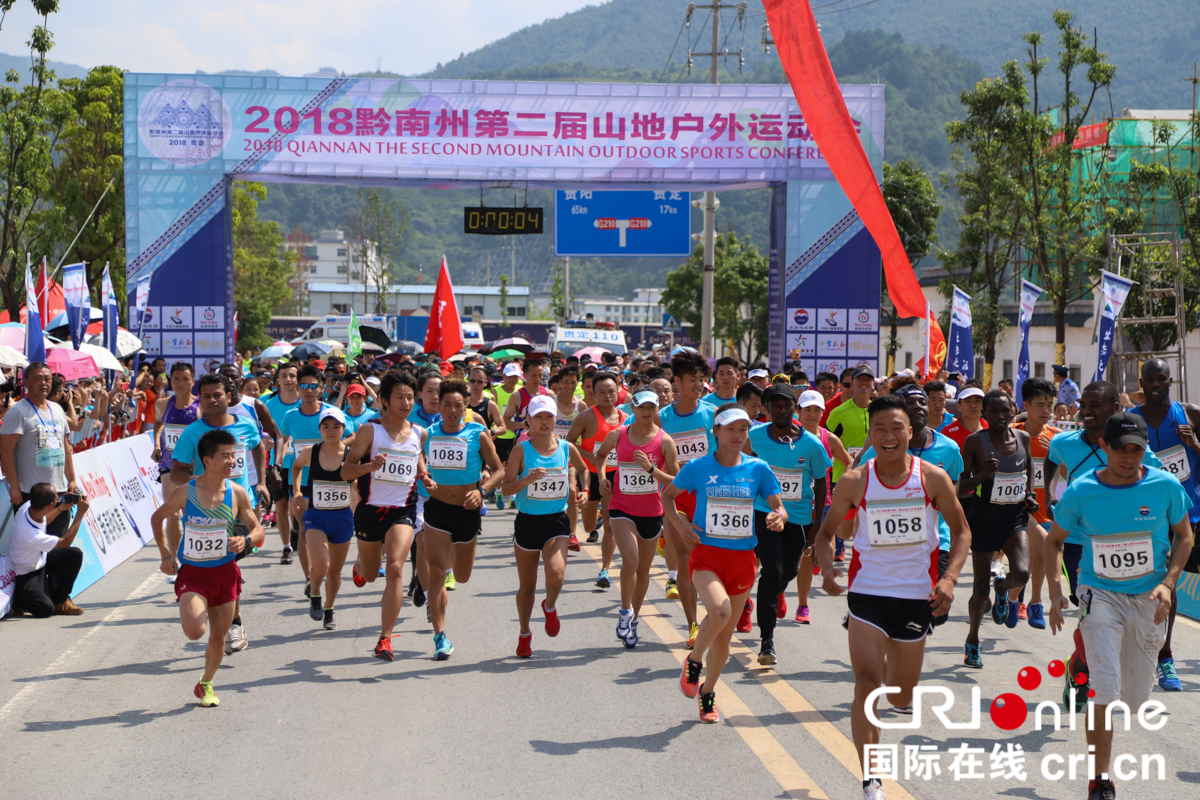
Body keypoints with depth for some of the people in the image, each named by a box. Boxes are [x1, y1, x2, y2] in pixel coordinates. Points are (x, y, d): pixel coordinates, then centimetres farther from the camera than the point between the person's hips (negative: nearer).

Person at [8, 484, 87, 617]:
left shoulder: (28, 506, -16)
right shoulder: (30, 535, -39)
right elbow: (65, 542, -24)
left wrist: (61, 508, 1)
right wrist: (80, 513, -24)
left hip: (40, 558, 9)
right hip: (26, 574, -9)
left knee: (75, 554, -8)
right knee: (45, 609, -23)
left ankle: (59, 601, 6)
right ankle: (18, 599, 11)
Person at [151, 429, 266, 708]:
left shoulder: (238, 494, -7)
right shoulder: (185, 493, -12)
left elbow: (258, 530, 2)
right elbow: (157, 518, 6)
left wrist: (246, 540, -20)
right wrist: (166, 554, 2)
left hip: (225, 572, 2)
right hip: (192, 572, -2)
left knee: (219, 637, 10)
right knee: (195, 631, -22)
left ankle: (206, 683, 36)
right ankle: (191, 610, 15)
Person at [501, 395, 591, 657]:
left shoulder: (567, 448, 1)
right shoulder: (521, 450, -6)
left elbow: (584, 470, 21)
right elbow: (507, 488, -8)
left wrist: (584, 491, 4)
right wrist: (527, 480, -25)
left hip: (557, 521, 0)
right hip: (527, 521, 0)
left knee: (556, 574, -25)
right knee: (527, 585, 11)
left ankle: (550, 607, 10)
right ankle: (524, 634, 35)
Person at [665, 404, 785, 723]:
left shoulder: (758, 469, 2)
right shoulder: (698, 467, -2)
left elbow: (779, 508, 5)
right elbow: (668, 495, 12)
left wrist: (778, 517, -19)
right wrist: (679, 523, -5)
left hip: (742, 558, 3)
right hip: (706, 555, -3)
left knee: (725, 635, 9)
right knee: (719, 610, -29)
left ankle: (707, 692, 31)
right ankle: (693, 660, -1)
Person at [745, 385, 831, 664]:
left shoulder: (812, 444, -9)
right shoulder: (756, 436, -6)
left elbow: (820, 484, 1)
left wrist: (817, 525, 1)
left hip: (799, 518, 2)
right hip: (765, 513, -2)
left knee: (789, 571, 17)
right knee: (772, 570, -17)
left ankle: (776, 593, 57)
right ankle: (767, 640, -11)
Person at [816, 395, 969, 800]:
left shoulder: (933, 478, -5)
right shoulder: (855, 482, -6)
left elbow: (961, 531, 4)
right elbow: (826, 531, 5)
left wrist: (949, 578, -10)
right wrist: (826, 567, -16)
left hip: (917, 595, 1)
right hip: (867, 592, -1)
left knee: (902, 698, 14)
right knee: (866, 682, -15)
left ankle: (893, 665, 53)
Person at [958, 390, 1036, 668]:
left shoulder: (1022, 437, 0)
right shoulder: (975, 442, -11)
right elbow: (961, 488, -10)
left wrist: (1029, 492, 9)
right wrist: (983, 475, -28)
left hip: (1014, 517, 2)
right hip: (984, 518, -2)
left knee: (1021, 574, -22)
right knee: (980, 588, 3)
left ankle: (1002, 588, 17)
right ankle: (973, 640, 29)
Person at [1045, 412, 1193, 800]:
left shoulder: (1165, 485, -8)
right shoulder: (1080, 492, -10)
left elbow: (1184, 536, 6)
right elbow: (1054, 540, 4)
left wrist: (1168, 583, -9)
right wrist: (1055, 592, -9)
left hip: (1149, 597, 2)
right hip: (1100, 593, -2)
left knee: (1137, 698, 12)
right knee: (1104, 691, -15)